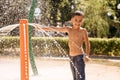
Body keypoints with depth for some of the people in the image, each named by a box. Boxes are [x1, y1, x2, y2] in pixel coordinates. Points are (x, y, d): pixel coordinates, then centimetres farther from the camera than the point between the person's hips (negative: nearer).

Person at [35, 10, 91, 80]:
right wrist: (41, 28, 12)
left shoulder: (83, 31, -4)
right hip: (71, 57, 6)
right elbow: (54, 29, 12)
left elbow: (87, 44, -7)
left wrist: (87, 55, -22)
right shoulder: (68, 29, 8)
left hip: (79, 57, -6)